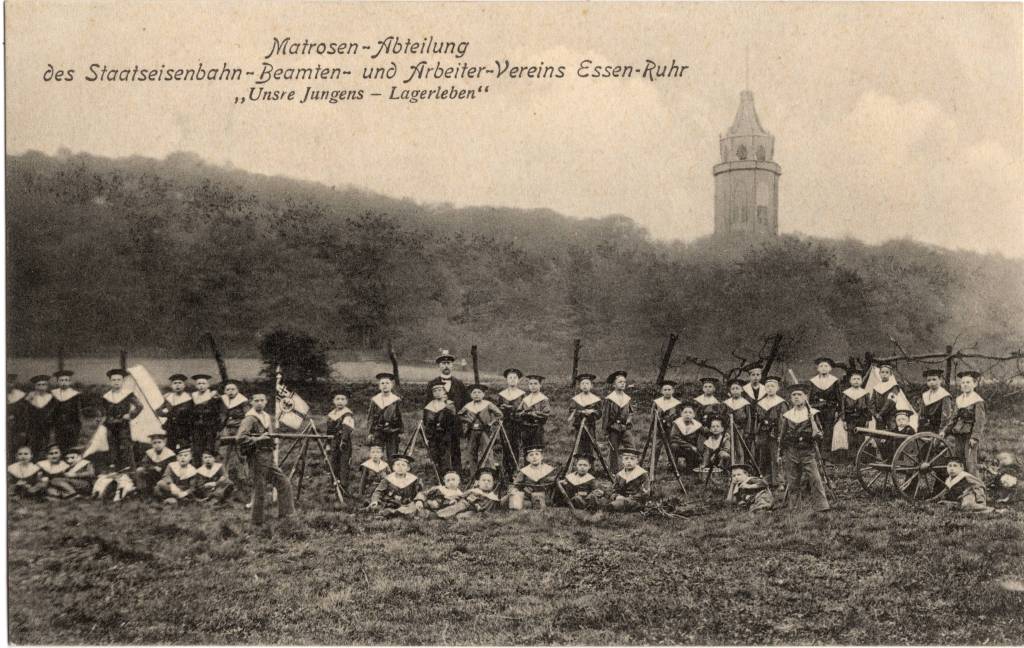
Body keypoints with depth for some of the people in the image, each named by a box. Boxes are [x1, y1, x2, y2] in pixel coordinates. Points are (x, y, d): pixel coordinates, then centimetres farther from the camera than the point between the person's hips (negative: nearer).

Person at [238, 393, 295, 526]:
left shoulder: (267, 417, 14)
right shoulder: (250, 419, -12)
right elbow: (241, 439, -24)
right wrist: (258, 439, -23)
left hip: (269, 457, 8)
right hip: (257, 458, -8)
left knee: (284, 483, 8)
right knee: (259, 490, -2)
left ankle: (284, 514, 16)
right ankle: (257, 521, 8)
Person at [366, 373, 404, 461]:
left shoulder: (396, 400, 2)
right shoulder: (374, 400, 4)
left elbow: (400, 417, 5)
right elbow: (370, 417, 6)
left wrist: (400, 432, 4)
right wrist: (370, 432, 1)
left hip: (393, 431, -1)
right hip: (378, 431, 1)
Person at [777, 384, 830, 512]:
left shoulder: (812, 414, 2)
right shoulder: (786, 416, 8)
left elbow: (818, 436, -1)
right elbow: (781, 438, 15)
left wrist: (812, 420, -16)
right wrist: (780, 455, 13)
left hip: (808, 452, -2)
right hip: (791, 452, 2)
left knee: (815, 479, -13)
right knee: (792, 482, 4)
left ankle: (822, 505, -12)